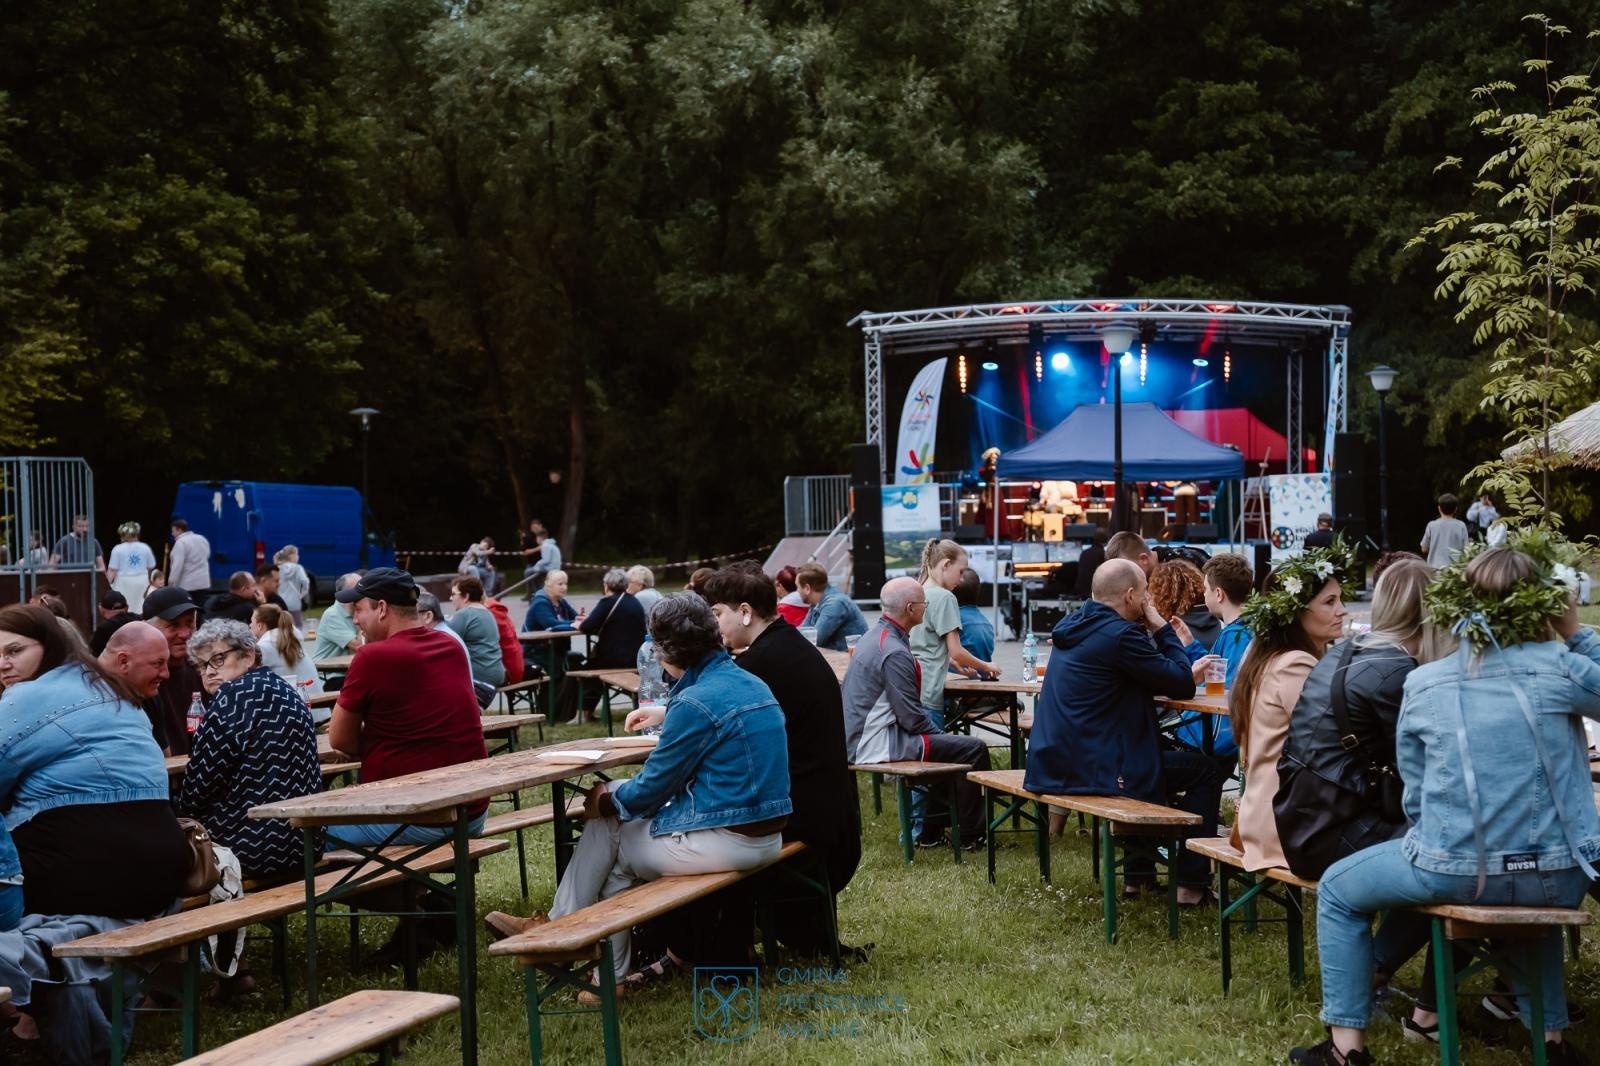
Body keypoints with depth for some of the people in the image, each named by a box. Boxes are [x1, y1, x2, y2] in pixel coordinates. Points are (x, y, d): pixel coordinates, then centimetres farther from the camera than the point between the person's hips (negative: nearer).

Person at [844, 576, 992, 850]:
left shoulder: (875, 637, 13)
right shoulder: (894, 653, -20)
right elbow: (912, 719, -20)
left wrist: (939, 732, 16)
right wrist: (941, 733, -2)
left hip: (858, 740, 11)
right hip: (878, 745, -11)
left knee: (948, 742, 28)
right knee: (973, 749, -9)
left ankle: (931, 833, 28)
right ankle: (971, 836, 2)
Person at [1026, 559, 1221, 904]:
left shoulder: (1073, 625, 11)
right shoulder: (1120, 634, -18)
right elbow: (1182, 686, -11)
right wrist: (1162, 629, -2)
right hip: (1093, 770, -9)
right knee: (1205, 770, 8)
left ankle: (1138, 873, 36)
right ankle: (1192, 883, 10)